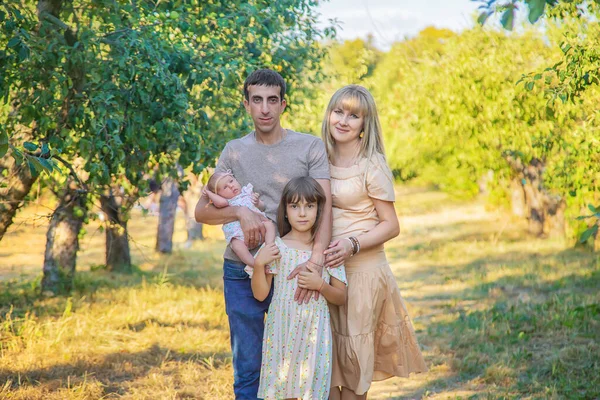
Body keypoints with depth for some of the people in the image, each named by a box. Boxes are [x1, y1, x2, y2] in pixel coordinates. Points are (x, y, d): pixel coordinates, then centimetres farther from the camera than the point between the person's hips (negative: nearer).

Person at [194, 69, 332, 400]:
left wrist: (317, 257, -26)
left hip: (291, 270, -2)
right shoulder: (234, 152, 7)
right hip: (241, 272, 2)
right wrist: (241, 212, -17)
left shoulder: (311, 148, 0)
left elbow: (324, 206, -10)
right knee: (247, 369, 7)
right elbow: (201, 211, 3)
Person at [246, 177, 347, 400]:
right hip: (282, 332, -1)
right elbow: (260, 294, 0)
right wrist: (258, 263, -14)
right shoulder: (275, 248, -2)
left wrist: (320, 285, -13)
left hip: (315, 334, 1)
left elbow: (341, 298, 5)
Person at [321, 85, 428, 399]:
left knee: (353, 355, 4)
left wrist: (352, 244, -22)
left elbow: (391, 226, -8)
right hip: (325, 267, 5)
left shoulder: (372, 165, -8)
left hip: (362, 268, -5)